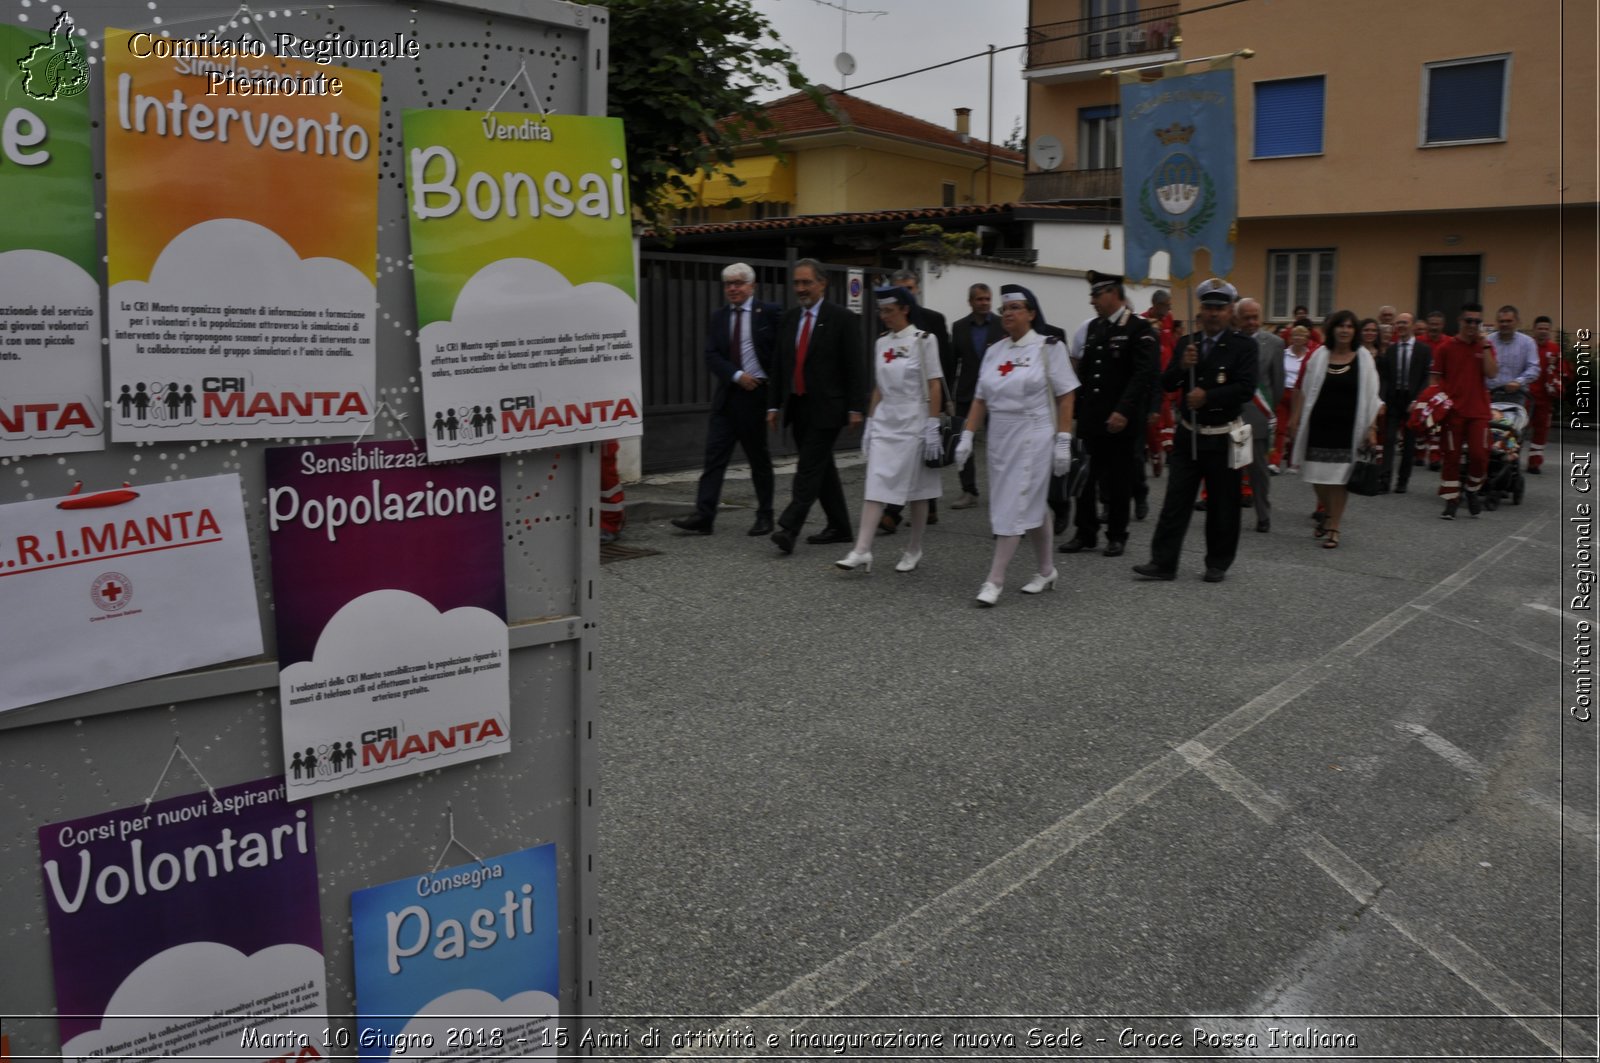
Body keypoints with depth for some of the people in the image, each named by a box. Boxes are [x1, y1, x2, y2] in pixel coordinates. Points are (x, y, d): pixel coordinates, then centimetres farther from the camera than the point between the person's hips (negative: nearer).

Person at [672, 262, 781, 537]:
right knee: (714, 455, -2)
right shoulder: (718, 316, 9)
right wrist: (737, 375, -14)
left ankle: (765, 516, 18)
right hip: (726, 395, 4)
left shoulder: (769, 313, -3)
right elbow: (711, 357, 3)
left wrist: (775, 401, -11)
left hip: (757, 395, -4)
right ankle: (703, 516, -4)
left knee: (759, 459, 6)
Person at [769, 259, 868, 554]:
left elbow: (855, 367, -8)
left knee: (809, 467, -11)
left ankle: (789, 528, -15)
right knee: (821, 468, 12)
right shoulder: (789, 319, 12)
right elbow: (780, 365, 15)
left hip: (826, 408, -7)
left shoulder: (842, 319, -6)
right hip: (798, 406, 7)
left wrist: (855, 408, -13)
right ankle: (839, 527, 21)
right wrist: (776, 404, 12)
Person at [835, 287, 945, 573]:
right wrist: (869, 423, 12)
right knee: (875, 488, -3)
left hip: (913, 423, -5)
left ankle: (914, 550, 19)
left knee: (917, 490, 6)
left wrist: (932, 427, -14)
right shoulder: (881, 343, 10)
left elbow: (935, 387, -9)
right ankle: (862, 551, -7)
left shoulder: (923, 340, -8)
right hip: (884, 422, 5)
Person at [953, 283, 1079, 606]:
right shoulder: (994, 351, 10)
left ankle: (995, 580, -6)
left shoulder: (1049, 347, -4)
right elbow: (980, 399, 12)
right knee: (1033, 506, 14)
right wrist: (967, 435, 3)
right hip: (1000, 437, 5)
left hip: (1033, 438, -5)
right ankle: (1047, 572, 26)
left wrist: (1063, 441, -11)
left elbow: (1065, 398, -6)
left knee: (1015, 506, -8)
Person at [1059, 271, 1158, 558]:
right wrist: (1075, 405, 10)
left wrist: (1123, 411, -26)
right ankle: (1085, 533, 15)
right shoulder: (1094, 327, 14)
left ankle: (1116, 536, 15)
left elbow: (1144, 375, -17)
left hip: (1120, 421, -6)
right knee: (1085, 478, 5)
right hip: (1091, 417, 6)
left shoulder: (1140, 329, -8)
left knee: (1118, 480, 4)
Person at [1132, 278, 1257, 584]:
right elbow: (1167, 384, 3)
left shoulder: (1244, 347, -5)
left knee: (1222, 505, 7)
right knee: (1175, 501, 2)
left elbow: (1246, 388, -15)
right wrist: (1182, 366, -15)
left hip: (1222, 438, -3)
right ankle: (1163, 562, 5)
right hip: (1188, 435, 3)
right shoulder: (1186, 343, 8)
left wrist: (1207, 396, -22)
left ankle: (1217, 564, 20)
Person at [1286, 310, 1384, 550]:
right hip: (1319, 424, 2)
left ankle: (1334, 527, 8)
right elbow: (1305, 390, 10)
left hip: (1346, 427, -2)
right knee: (1318, 475, 6)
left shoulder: (1363, 358, 1)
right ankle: (1328, 514, 31)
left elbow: (1371, 397, 0)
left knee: (1339, 476, -1)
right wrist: (1296, 418, 5)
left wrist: (1372, 429, -5)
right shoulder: (1320, 356, 5)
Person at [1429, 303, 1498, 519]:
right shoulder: (1445, 347, 2)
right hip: (1452, 410, -1)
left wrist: (1484, 345, -9)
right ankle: (1451, 500, 11)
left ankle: (1472, 491, 18)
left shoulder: (1485, 347, 8)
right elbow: (1435, 377, 4)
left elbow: (1491, 373, -7)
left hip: (1478, 411, 1)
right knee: (1451, 456, 2)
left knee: (1479, 455, -7)